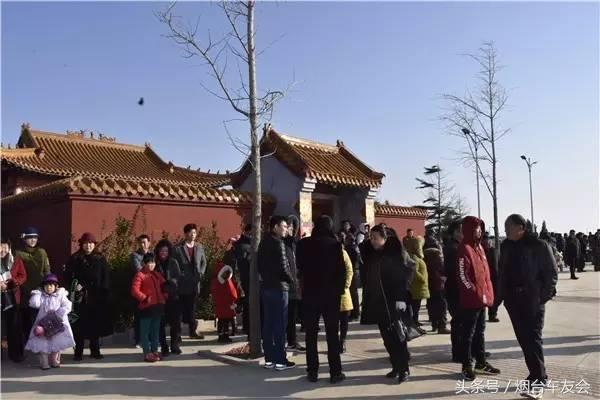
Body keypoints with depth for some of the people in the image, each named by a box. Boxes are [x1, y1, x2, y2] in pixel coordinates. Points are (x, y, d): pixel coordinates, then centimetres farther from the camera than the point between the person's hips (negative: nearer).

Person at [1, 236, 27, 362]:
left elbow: (23, 276, 3)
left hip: (12, 298, 0)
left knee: (14, 326, 4)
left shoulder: (16, 261, 5)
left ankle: (16, 354, 14)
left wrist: (11, 282, -15)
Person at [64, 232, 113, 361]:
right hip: (80, 296, -1)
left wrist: (105, 292, -3)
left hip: (97, 296, 2)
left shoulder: (100, 259, 8)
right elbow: (67, 275, 3)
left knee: (96, 324, 6)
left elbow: (105, 278, 6)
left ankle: (95, 350, 17)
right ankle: (78, 352, 9)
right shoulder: (75, 258, 4)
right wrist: (74, 285, -14)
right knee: (80, 325, -1)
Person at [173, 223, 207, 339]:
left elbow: (204, 262, 16)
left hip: (195, 282, 4)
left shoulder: (199, 247, 10)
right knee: (184, 307, 0)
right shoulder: (178, 248, -4)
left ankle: (193, 330, 13)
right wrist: (180, 276, -10)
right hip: (183, 284, -4)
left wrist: (201, 273, 3)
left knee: (192, 307, 9)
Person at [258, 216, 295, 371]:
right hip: (278, 287, -8)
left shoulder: (264, 242, 12)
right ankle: (280, 360, 1)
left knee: (268, 323, 10)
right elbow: (283, 267, -17)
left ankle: (269, 359, 15)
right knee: (280, 324, -3)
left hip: (266, 286, 8)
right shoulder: (277, 243, -14)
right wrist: (291, 280, -2)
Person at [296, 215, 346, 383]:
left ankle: (312, 371, 11)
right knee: (332, 333, 6)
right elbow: (341, 269, -7)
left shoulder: (304, 243, -2)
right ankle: (335, 372, 7)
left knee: (311, 334, 9)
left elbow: (300, 267, 7)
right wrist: (340, 289, 4)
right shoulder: (335, 244, -8)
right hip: (331, 293, -1)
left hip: (310, 293, 1)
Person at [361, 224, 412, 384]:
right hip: (377, 302, 6)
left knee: (397, 336, -2)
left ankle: (404, 369, 8)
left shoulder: (397, 253, -9)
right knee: (387, 338, 10)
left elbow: (404, 276, -14)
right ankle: (396, 367, 20)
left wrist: (401, 299, -19)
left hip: (393, 302, -6)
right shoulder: (370, 254, 9)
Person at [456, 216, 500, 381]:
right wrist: (476, 293, -17)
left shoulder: (479, 247, 12)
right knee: (468, 333, 1)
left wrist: (487, 293, 13)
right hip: (471, 299, -9)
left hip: (482, 297, 9)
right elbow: (462, 276, -19)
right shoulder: (464, 249, -15)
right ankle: (467, 366, 9)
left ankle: (481, 363, 27)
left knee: (480, 331, 17)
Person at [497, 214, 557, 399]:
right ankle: (536, 374, 23)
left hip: (533, 299, -6)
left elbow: (551, 272, -7)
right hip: (513, 300, 6)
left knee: (533, 338, -6)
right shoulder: (506, 246, 8)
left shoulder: (538, 245, -9)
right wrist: (500, 296, 8)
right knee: (523, 339, 11)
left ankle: (539, 379, 0)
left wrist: (544, 295, -13)